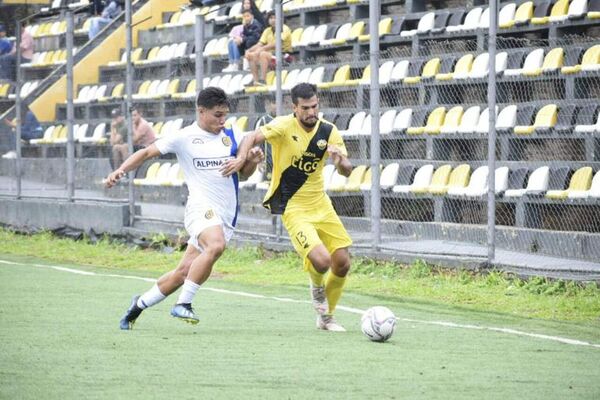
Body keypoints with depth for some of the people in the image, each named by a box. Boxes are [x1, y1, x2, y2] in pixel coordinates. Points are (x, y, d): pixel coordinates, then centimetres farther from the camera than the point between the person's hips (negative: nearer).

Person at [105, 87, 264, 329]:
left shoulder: (232, 136, 11)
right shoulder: (184, 137, -2)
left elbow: (245, 173, 18)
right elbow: (147, 153, 2)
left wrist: (251, 160, -4)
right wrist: (121, 170, -11)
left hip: (226, 217, 5)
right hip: (201, 207, -5)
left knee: (184, 272, 3)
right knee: (216, 246, -36)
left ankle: (139, 305, 24)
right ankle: (183, 304, -27)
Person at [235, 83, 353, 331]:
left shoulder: (328, 131, -2)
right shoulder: (284, 126, -15)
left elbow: (347, 171, -2)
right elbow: (253, 138, -22)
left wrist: (340, 161, -24)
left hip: (320, 204, 5)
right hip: (292, 207, -5)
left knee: (342, 264, 3)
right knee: (321, 260, -23)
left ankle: (326, 317, 26)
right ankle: (317, 286, 15)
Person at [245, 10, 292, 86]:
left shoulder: (284, 29, -6)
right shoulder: (267, 31, 15)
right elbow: (260, 44, 9)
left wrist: (262, 49, -28)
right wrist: (249, 50, -11)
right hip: (271, 54, 7)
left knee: (263, 54, -33)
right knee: (251, 55, -14)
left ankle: (262, 81, -39)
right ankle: (256, 81, -22)